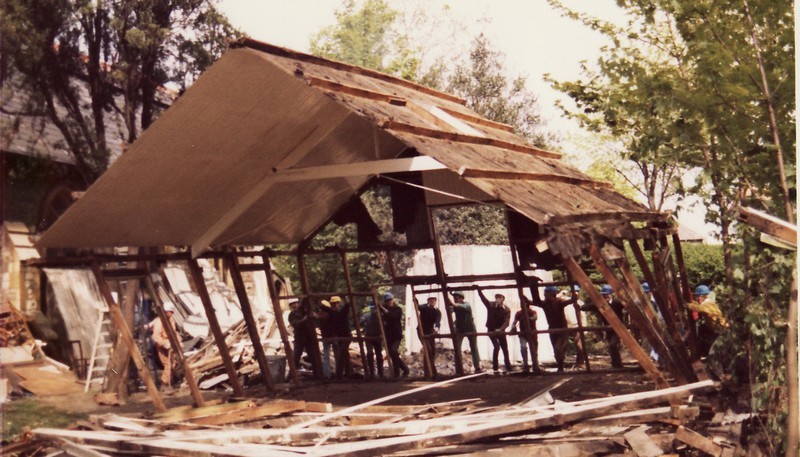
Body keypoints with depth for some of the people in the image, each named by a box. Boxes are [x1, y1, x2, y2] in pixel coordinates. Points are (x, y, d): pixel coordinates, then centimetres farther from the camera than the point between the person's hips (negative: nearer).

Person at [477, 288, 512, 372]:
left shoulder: (506, 310, -12)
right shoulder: (491, 305, -11)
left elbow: (506, 322, -21)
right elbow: (483, 298, -17)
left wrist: (500, 329, -36)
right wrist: (479, 290, -31)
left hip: (501, 331, 2)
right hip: (491, 330, -2)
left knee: (505, 349, 9)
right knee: (496, 346, -17)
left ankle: (508, 367, 22)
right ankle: (495, 367, -8)